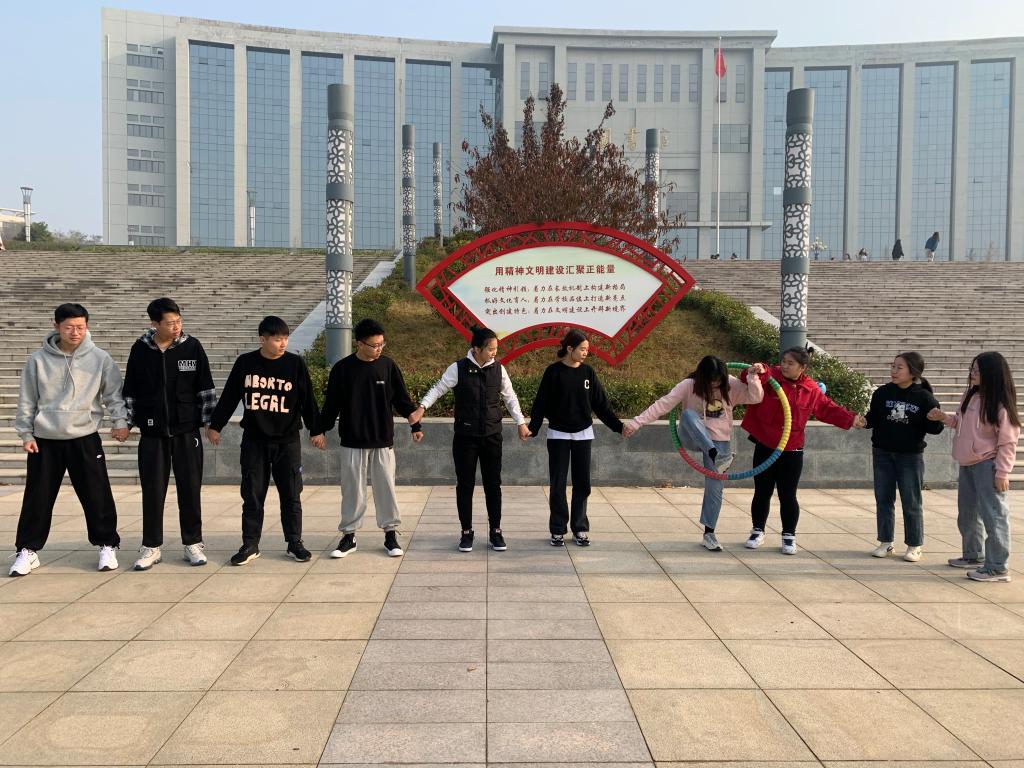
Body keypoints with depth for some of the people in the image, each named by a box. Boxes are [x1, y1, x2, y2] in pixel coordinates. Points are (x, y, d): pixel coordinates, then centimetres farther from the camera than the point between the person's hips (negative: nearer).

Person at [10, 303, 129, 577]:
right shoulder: (38, 359, -1)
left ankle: (107, 546, 17)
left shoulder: (100, 359, -3)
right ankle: (27, 550, 21)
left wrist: (120, 421, -8)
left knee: (97, 496, 2)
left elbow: (113, 393, 3)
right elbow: (27, 399, 5)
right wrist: (25, 433, 3)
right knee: (37, 498, 7)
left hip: (85, 439, -1)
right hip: (45, 440, 1)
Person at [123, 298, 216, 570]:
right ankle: (151, 547, 17)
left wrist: (209, 420, -1)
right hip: (152, 433, 1)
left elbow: (205, 387, 1)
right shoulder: (140, 349, 0)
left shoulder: (192, 347, -3)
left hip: (186, 431, -1)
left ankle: (192, 543, 17)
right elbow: (130, 390, 7)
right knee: (152, 490, 5)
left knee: (190, 488, 5)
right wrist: (127, 422, 5)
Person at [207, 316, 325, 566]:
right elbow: (228, 397, 6)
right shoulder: (245, 363, -2)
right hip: (254, 441, 1)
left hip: (287, 441, -1)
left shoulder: (295, 363, -4)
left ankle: (294, 543, 16)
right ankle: (250, 545, 15)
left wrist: (316, 430, 1)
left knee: (291, 494, 4)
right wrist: (215, 425, 10)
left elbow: (308, 400, 0)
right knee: (252, 495, 5)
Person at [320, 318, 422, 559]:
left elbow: (402, 399, 4)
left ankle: (391, 534, 15)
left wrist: (415, 426, 1)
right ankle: (349, 536, 17)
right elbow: (331, 404, 1)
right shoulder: (342, 368, -5)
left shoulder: (388, 366, -1)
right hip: (352, 442, -1)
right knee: (352, 489, 6)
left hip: (383, 441, 1)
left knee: (386, 487, 4)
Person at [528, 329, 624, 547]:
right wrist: (532, 428, -19)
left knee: (582, 483, 5)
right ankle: (558, 530, 12)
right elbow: (541, 403, -8)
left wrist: (618, 426, 0)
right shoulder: (553, 372, -8)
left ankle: (580, 529, 16)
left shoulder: (588, 372, 2)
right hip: (558, 435, -3)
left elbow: (601, 404, 6)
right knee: (558, 485, 2)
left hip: (583, 435, 3)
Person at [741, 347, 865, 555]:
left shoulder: (811, 390, 0)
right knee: (762, 493, 11)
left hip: (792, 451, 0)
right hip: (765, 447, 0)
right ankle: (757, 531, 27)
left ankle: (789, 535, 21)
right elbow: (747, 378, -22)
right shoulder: (770, 377, -8)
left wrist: (850, 419, 2)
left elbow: (828, 409, 10)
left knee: (788, 496, 5)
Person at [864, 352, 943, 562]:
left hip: (911, 456, -3)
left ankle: (914, 546, 16)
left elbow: (936, 427, -5)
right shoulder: (882, 393, 0)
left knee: (911, 502, 4)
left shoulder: (924, 397, -7)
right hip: (882, 453, 3)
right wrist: (864, 421, -19)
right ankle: (886, 543, 20)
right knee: (883, 500, 9)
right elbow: (873, 417, 3)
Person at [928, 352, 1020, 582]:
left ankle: (997, 567, 1)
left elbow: (1008, 441, -15)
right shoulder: (970, 396, 7)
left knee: (993, 515, -4)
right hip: (967, 464, 9)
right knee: (967, 514, 19)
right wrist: (943, 417, 4)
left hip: (987, 466, -9)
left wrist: (1002, 472, -17)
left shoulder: (1000, 404, -15)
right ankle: (973, 555, 34)